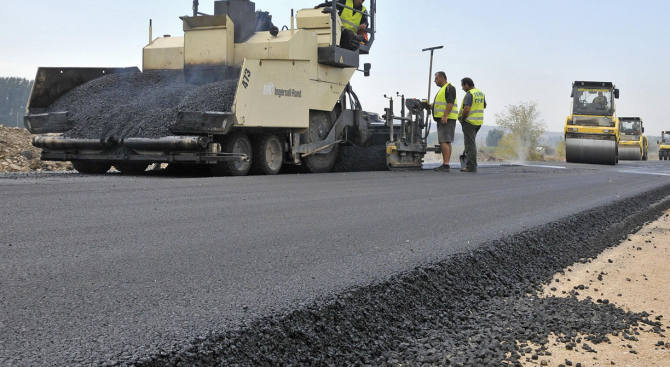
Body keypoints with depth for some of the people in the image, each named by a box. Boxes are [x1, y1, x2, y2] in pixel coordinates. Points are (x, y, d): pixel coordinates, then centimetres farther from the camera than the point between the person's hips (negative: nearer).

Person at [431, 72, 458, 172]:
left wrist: (445, 116, -25)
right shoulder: (442, 89, 23)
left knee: (444, 141, -16)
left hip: (447, 119, -11)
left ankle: (446, 165, -20)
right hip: (441, 119, 11)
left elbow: (450, 103, -19)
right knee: (446, 142, 10)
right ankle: (445, 164, 12)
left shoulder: (449, 88, -8)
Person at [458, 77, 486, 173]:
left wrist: (462, 119, -12)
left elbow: (466, 109, -25)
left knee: (470, 144, -5)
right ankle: (470, 164, 21)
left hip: (470, 122, -9)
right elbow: (484, 106, 27)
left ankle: (471, 167, -5)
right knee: (472, 143, 17)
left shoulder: (469, 94, -16)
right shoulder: (481, 93, 12)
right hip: (478, 122, 9)